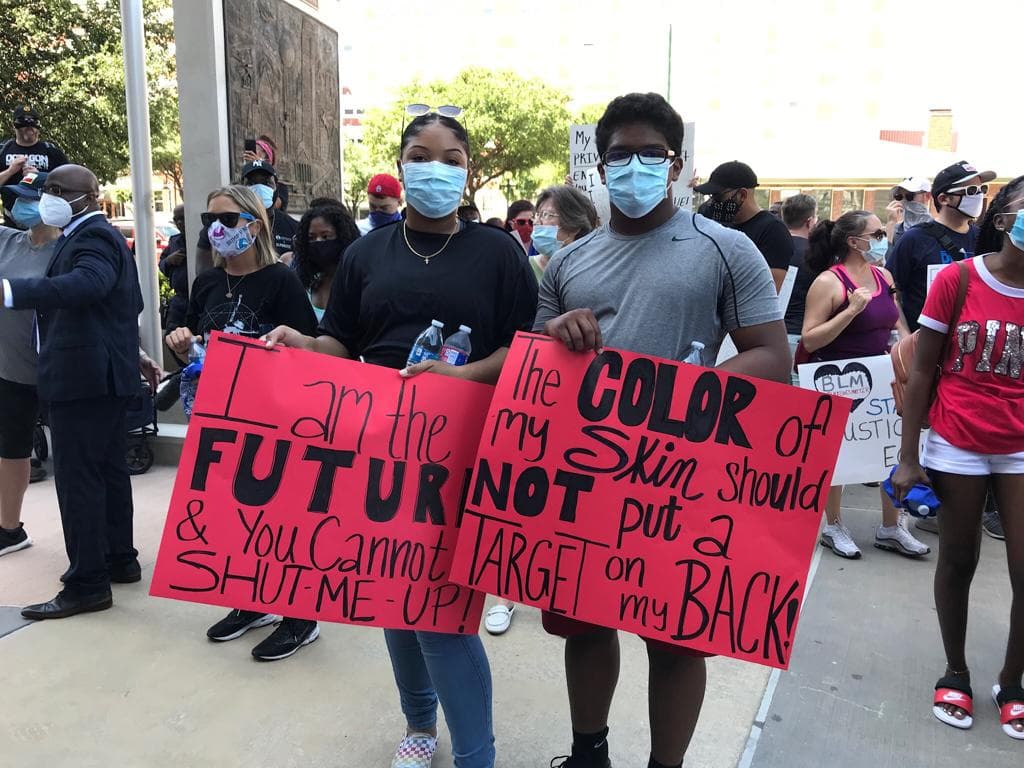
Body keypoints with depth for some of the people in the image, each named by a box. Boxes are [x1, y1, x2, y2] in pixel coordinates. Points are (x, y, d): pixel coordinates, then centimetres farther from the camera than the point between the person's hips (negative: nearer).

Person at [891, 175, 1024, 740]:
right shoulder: (956, 278, -6)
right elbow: (922, 372, -4)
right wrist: (908, 457, -6)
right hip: (957, 443, -2)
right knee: (957, 561, 11)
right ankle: (955, 673, 30)